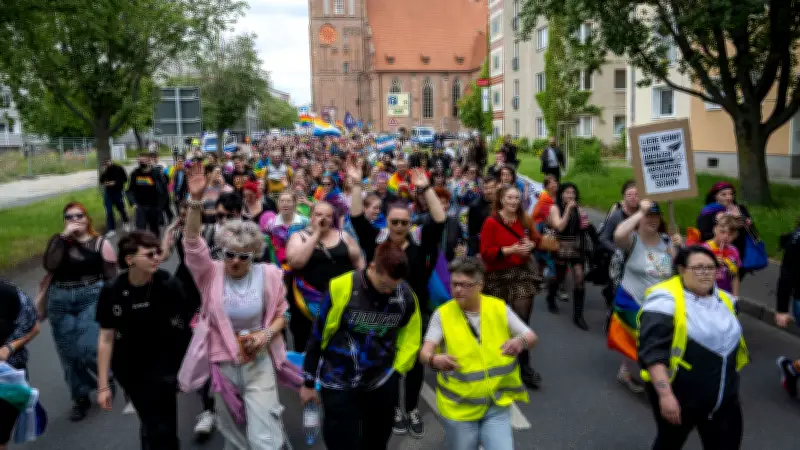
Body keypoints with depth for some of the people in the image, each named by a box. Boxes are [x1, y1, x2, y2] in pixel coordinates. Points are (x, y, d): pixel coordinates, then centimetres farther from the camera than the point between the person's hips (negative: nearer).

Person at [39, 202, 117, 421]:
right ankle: (80, 398, 26)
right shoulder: (58, 241, 7)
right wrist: (63, 237, -13)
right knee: (69, 353, 8)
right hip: (60, 301, 3)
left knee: (89, 349, -15)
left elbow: (111, 277, 0)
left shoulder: (100, 243, -2)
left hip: (91, 299, -3)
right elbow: (50, 266, -11)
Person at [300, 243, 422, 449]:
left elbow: (410, 338, 6)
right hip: (339, 384, -3)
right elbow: (318, 335, -8)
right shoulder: (341, 288, -19)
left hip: (382, 384, 3)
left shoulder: (406, 295, -10)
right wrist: (309, 382, -1)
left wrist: (395, 372, 2)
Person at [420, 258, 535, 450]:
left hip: (497, 404, 1)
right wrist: (434, 359, -39)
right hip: (459, 406, -1)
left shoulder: (499, 308, -3)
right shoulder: (442, 314, -8)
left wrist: (521, 342, -24)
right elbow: (425, 352, -16)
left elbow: (531, 337, -1)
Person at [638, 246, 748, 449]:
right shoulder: (665, 300, -17)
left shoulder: (725, 300, 7)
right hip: (678, 397, -6)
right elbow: (653, 352, -23)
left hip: (725, 400, 6)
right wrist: (665, 394, -28)